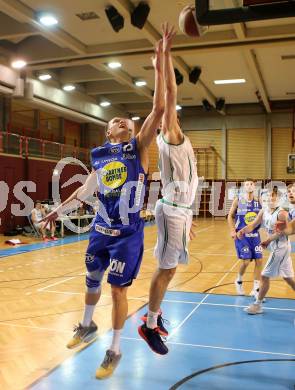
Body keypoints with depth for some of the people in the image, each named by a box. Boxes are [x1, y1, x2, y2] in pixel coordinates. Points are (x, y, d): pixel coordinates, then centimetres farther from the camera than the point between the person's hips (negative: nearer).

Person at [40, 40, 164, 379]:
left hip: (127, 233, -4)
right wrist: (59, 210, 27)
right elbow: (86, 190, 20)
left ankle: (115, 350, 18)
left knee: (118, 288, 1)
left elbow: (158, 109, -15)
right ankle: (87, 326, 46)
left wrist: (158, 69, -19)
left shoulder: (138, 147, -3)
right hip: (100, 230, 4)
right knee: (92, 281, 19)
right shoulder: (99, 156, 8)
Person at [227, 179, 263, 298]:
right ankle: (239, 281, 22)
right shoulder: (238, 200, -5)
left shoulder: (258, 201, 3)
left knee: (259, 260, 0)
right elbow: (230, 216, 0)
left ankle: (256, 289, 12)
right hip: (242, 235, -4)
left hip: (255, 234, 4)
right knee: (246, 261, -8)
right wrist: (232, 231, -10)